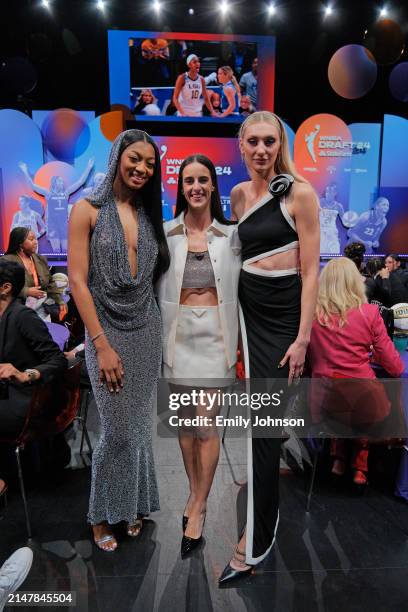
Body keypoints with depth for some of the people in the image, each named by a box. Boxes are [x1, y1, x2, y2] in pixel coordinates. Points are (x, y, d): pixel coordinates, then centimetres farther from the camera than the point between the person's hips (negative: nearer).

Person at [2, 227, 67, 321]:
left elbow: (51, 284, 15)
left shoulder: (41, 259, 15)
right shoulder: (7, 261, -4)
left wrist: (60, 302, 3)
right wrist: (27, 291, -16)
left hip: (44, 304, 5)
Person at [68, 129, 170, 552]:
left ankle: (133, 505, 34)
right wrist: (102, 345, -14)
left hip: (146, 329, 5)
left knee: (141, 425, 12)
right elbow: (78, 281, -10)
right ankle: (102, 515, 26)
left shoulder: (148, 213, 10)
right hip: (108, 330, -4)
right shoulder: (88, 210, -4)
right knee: (118, 431, 1)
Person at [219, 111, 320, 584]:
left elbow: (310, 271, -11)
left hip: (285, 313, -5)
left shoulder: (300, 193, -8)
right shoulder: (239, 194, 10)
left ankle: (255, 543, 11)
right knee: (262, 417, 13)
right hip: (249, 309, 5)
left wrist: (303, 338, -15)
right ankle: (265, 516, 37)